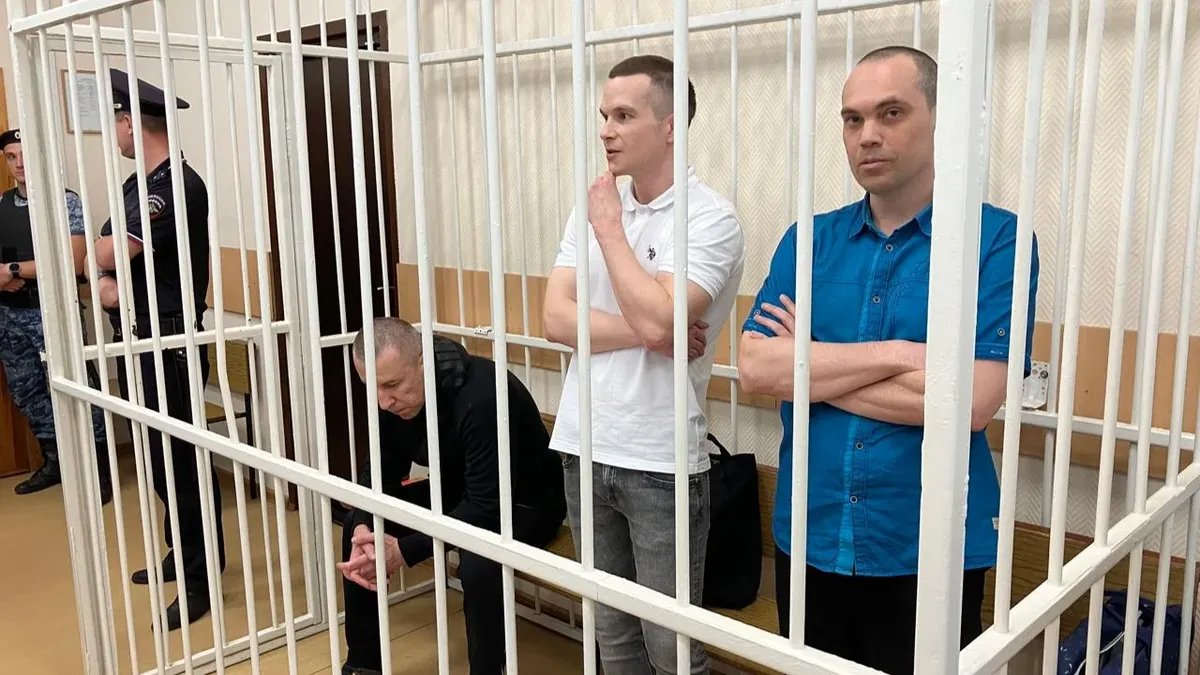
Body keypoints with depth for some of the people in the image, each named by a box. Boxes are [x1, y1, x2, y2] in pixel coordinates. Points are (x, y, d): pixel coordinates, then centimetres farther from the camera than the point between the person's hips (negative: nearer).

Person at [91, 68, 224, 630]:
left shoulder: (178, 185, -18)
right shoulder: (138, 184, 13)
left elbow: (106, 253, -22)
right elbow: (102, 257, 11)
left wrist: (105, 256, 1)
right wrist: (106, 281, -10)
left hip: (169, 341, -10)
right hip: (137, 336, 10)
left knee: (179, 458, -4)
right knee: (160, 456, 17)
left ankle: (202, 578, 7)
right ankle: (181, 554, 32)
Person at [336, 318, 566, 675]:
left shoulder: (481, 397, -35)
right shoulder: (393, 395, -11)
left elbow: (488, 508, -36)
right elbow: (382, 472, -2)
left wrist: (404, 550, -37)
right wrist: (364, 528, -22)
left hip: (524, 502, -8)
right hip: (459, 490, 8)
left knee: (477, 562, -36)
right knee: (357, 524, 0)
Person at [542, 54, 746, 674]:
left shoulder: (711, 219, -11)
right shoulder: (592, 209, 7)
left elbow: (656, 319, -25)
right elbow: (557, 319, -1)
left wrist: (610, 228, -13)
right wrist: (649, 335, -14)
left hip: (660, 462, -5)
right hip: (584, 449, 6)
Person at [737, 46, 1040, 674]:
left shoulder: (997, 238, -8)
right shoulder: (808, 240, 3)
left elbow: (971, 400, -19)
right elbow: (754, 367, -9)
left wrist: (807, 370, -12)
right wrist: (898, 354, -17)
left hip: (928, 552, -3)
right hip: (809, 539, 4)